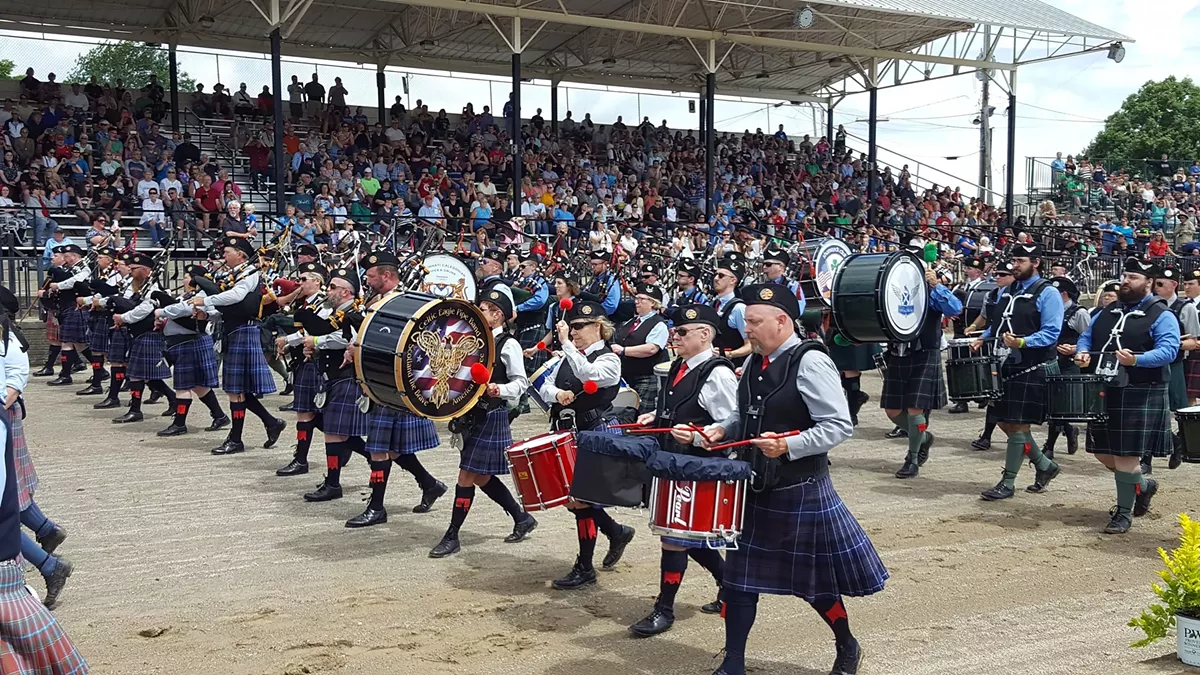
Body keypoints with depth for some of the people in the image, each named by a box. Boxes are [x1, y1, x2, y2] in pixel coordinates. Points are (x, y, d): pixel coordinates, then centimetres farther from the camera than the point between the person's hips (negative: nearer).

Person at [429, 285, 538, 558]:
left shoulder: (508, 345, -8)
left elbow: (520, 382, -9)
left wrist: (500, 390, -26)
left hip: (492, 417, -8)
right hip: (471, 414, 8)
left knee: (467, 476, -5)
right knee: (481, 477, 14)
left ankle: (452, 537, 4)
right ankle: (522, 519, 30)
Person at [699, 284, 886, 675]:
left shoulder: (810, 362, -17)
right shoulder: (754, 362, 7)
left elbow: (839, 426, -21)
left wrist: (787, 445, -30)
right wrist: (723, 429, 1)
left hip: (801, 493, -7)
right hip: (756, 488, 7)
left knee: (816, 581, 10)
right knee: (740, 575, 8)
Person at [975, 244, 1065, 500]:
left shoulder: (1047, 293, -9)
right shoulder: (1007, 291, 14)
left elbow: (1051, 333, -16)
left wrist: (1022, 342, -29)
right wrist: (983, 339, 5)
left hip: (1034, 370, -8)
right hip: (1008, 366, 8)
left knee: (1018, 425, -4)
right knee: (1004, 422, 11)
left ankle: (1007, 483, 5)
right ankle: (1045, 466, 29)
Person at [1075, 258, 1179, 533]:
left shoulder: (1161, 315, -6)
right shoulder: (1108, 312, 15)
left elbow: (1168, 350, -18)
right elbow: (1087, 336, 21)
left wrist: (1136, 360, -33)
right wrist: (1083, 352, -2)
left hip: (1139, 396, -7)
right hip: (1105, 392, 7)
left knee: (1126, 454, -6)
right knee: (1103, 452, 12)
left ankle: (1124, 513, 7)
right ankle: (1143, 485, 37)